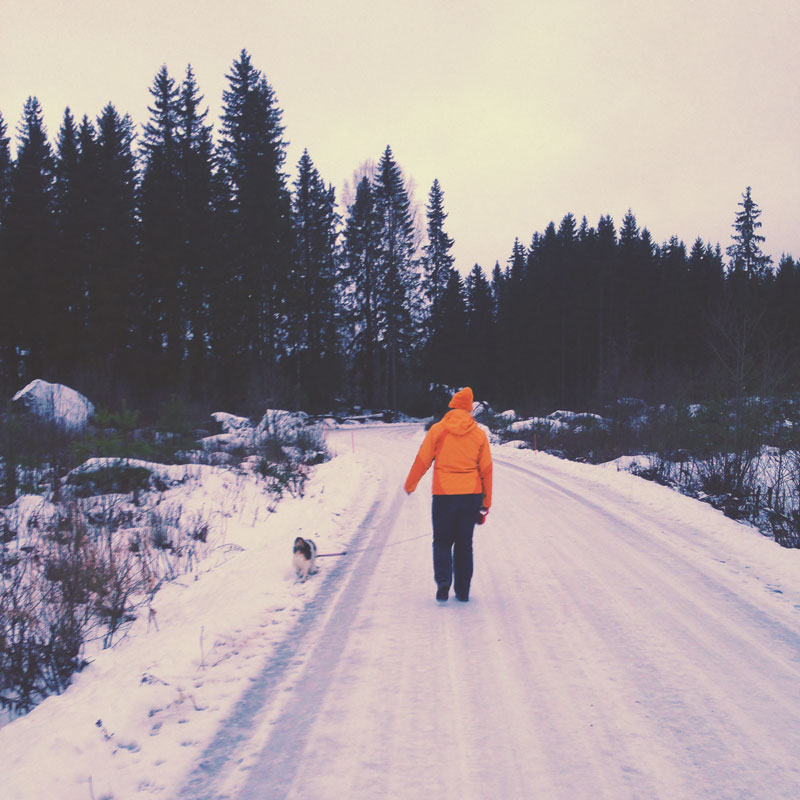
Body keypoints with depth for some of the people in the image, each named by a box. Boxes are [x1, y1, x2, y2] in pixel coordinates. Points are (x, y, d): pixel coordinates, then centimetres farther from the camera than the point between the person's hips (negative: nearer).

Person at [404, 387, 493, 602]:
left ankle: (443, 582, -9)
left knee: (442, 541, 11)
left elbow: (422, 461, 2)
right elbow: (486, 469, 5)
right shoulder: (479, 434, 3)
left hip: (444, 495, -1)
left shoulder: (437, 430, -2)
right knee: (464, 544, 12)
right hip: (471, 495, 2)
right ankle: (462, 591, 13)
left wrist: (409, 485, 19)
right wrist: (486, 503, 12)